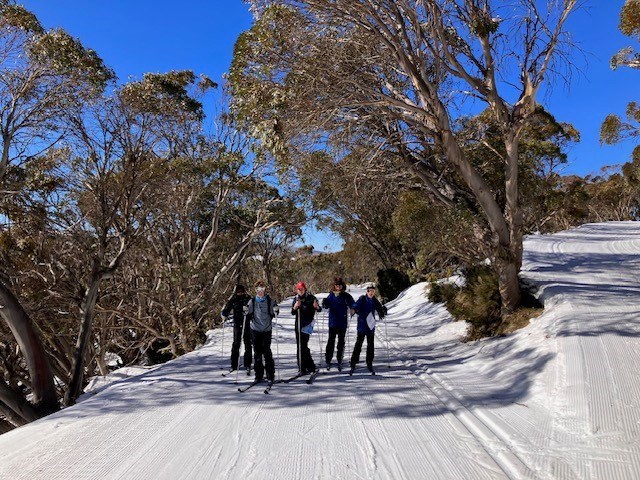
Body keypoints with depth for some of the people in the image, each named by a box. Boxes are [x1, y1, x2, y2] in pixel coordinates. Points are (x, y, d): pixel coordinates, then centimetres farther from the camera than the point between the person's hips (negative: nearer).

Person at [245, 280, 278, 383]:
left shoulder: (270, 301, 2)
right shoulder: (252, 301, 5)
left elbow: (272, 315, 7)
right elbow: (249, 315, 11)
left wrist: (275, 311, -12)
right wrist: (247, 313, -10)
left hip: (267, 329, -2)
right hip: (255, 329, 2)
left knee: (267, 352, -5)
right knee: (257, 352, 5)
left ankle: (270, 375, 4)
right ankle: (259, 374, 13)